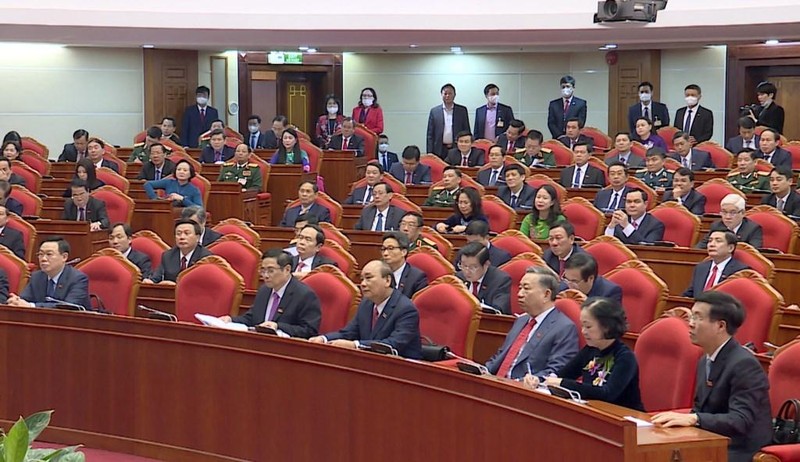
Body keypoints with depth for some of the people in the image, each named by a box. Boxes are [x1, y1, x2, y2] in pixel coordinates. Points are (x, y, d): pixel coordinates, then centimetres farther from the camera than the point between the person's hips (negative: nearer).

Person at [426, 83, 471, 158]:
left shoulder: (462, 110, 7)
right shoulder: (434, 111, 7)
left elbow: (467, 132, 9)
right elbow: (430, 134, 7)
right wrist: (430, 153, 0)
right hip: (440, 151, 0)